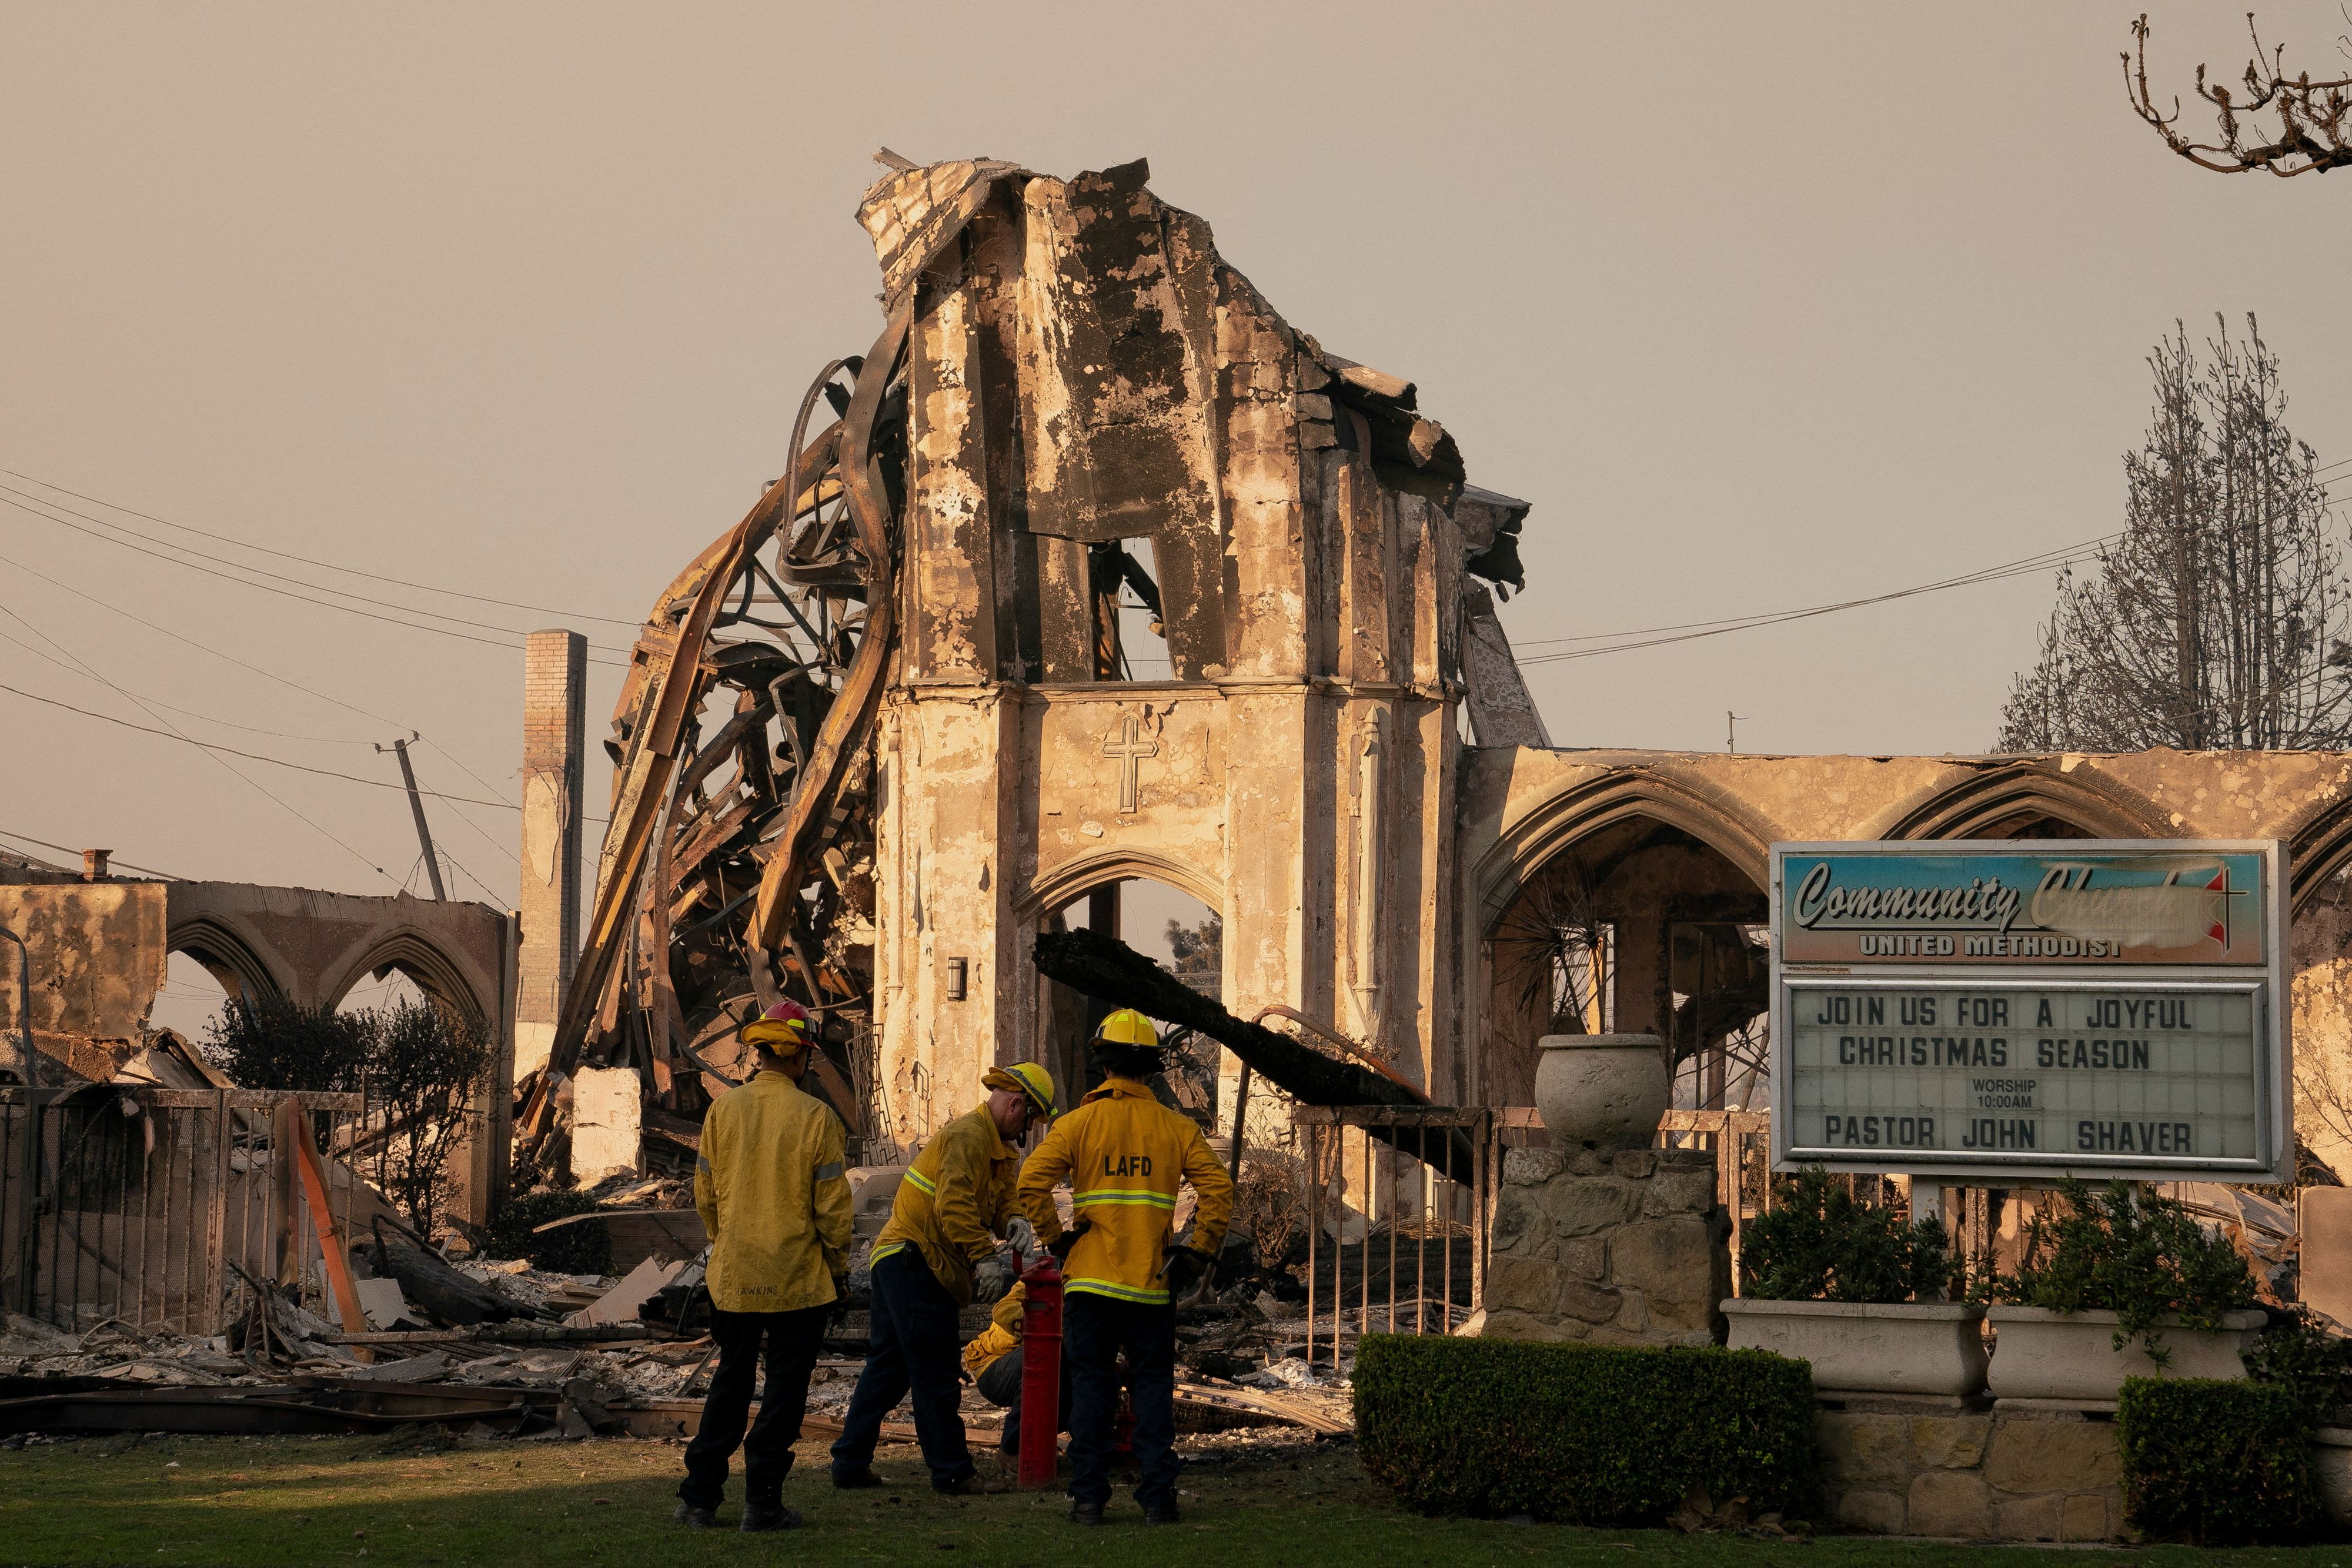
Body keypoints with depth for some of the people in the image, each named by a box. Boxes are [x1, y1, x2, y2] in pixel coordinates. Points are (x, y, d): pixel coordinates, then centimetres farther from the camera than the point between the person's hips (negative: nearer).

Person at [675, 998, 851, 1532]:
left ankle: (699, 1497, 13)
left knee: (730, 1383, 15)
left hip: (734, 1276, 4)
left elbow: (705, 1194, 6)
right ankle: (763, 1502, 5)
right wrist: (840, 1266, 5)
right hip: (799, 1279, -4)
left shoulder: (722, 1110, -1)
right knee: (786, 1386, 6)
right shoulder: (815, 1119, -11)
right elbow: (832, 1204, -8)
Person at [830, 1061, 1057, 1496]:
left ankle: (850, 1463, 17)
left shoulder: (996, 1147, 20)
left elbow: (1003, 1205, 13)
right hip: (914, 1260, -11)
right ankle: (953, 1471, -2)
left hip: (902, 1261, 11)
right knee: (935, 1373, -5)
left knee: (888, 1366, 13)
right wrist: (985, 1256, -26)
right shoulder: (968, 1135, -14)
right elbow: (954, 1206, -24)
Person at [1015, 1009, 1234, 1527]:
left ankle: (1089, 1497, 3)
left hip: (1090, 1280, -1)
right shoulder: (1175, 1128, 2)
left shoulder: (1079, 1123, -3)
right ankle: (1157, 1498, 4)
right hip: (1153, 1285, 1)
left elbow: (1032, 1184, -11)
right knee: (1153, 1388, 7)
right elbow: (1218, 1189, -4)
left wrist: (1056, 1240, 1)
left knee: (1091, 1387, 5)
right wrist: (1199, 1253, 3)